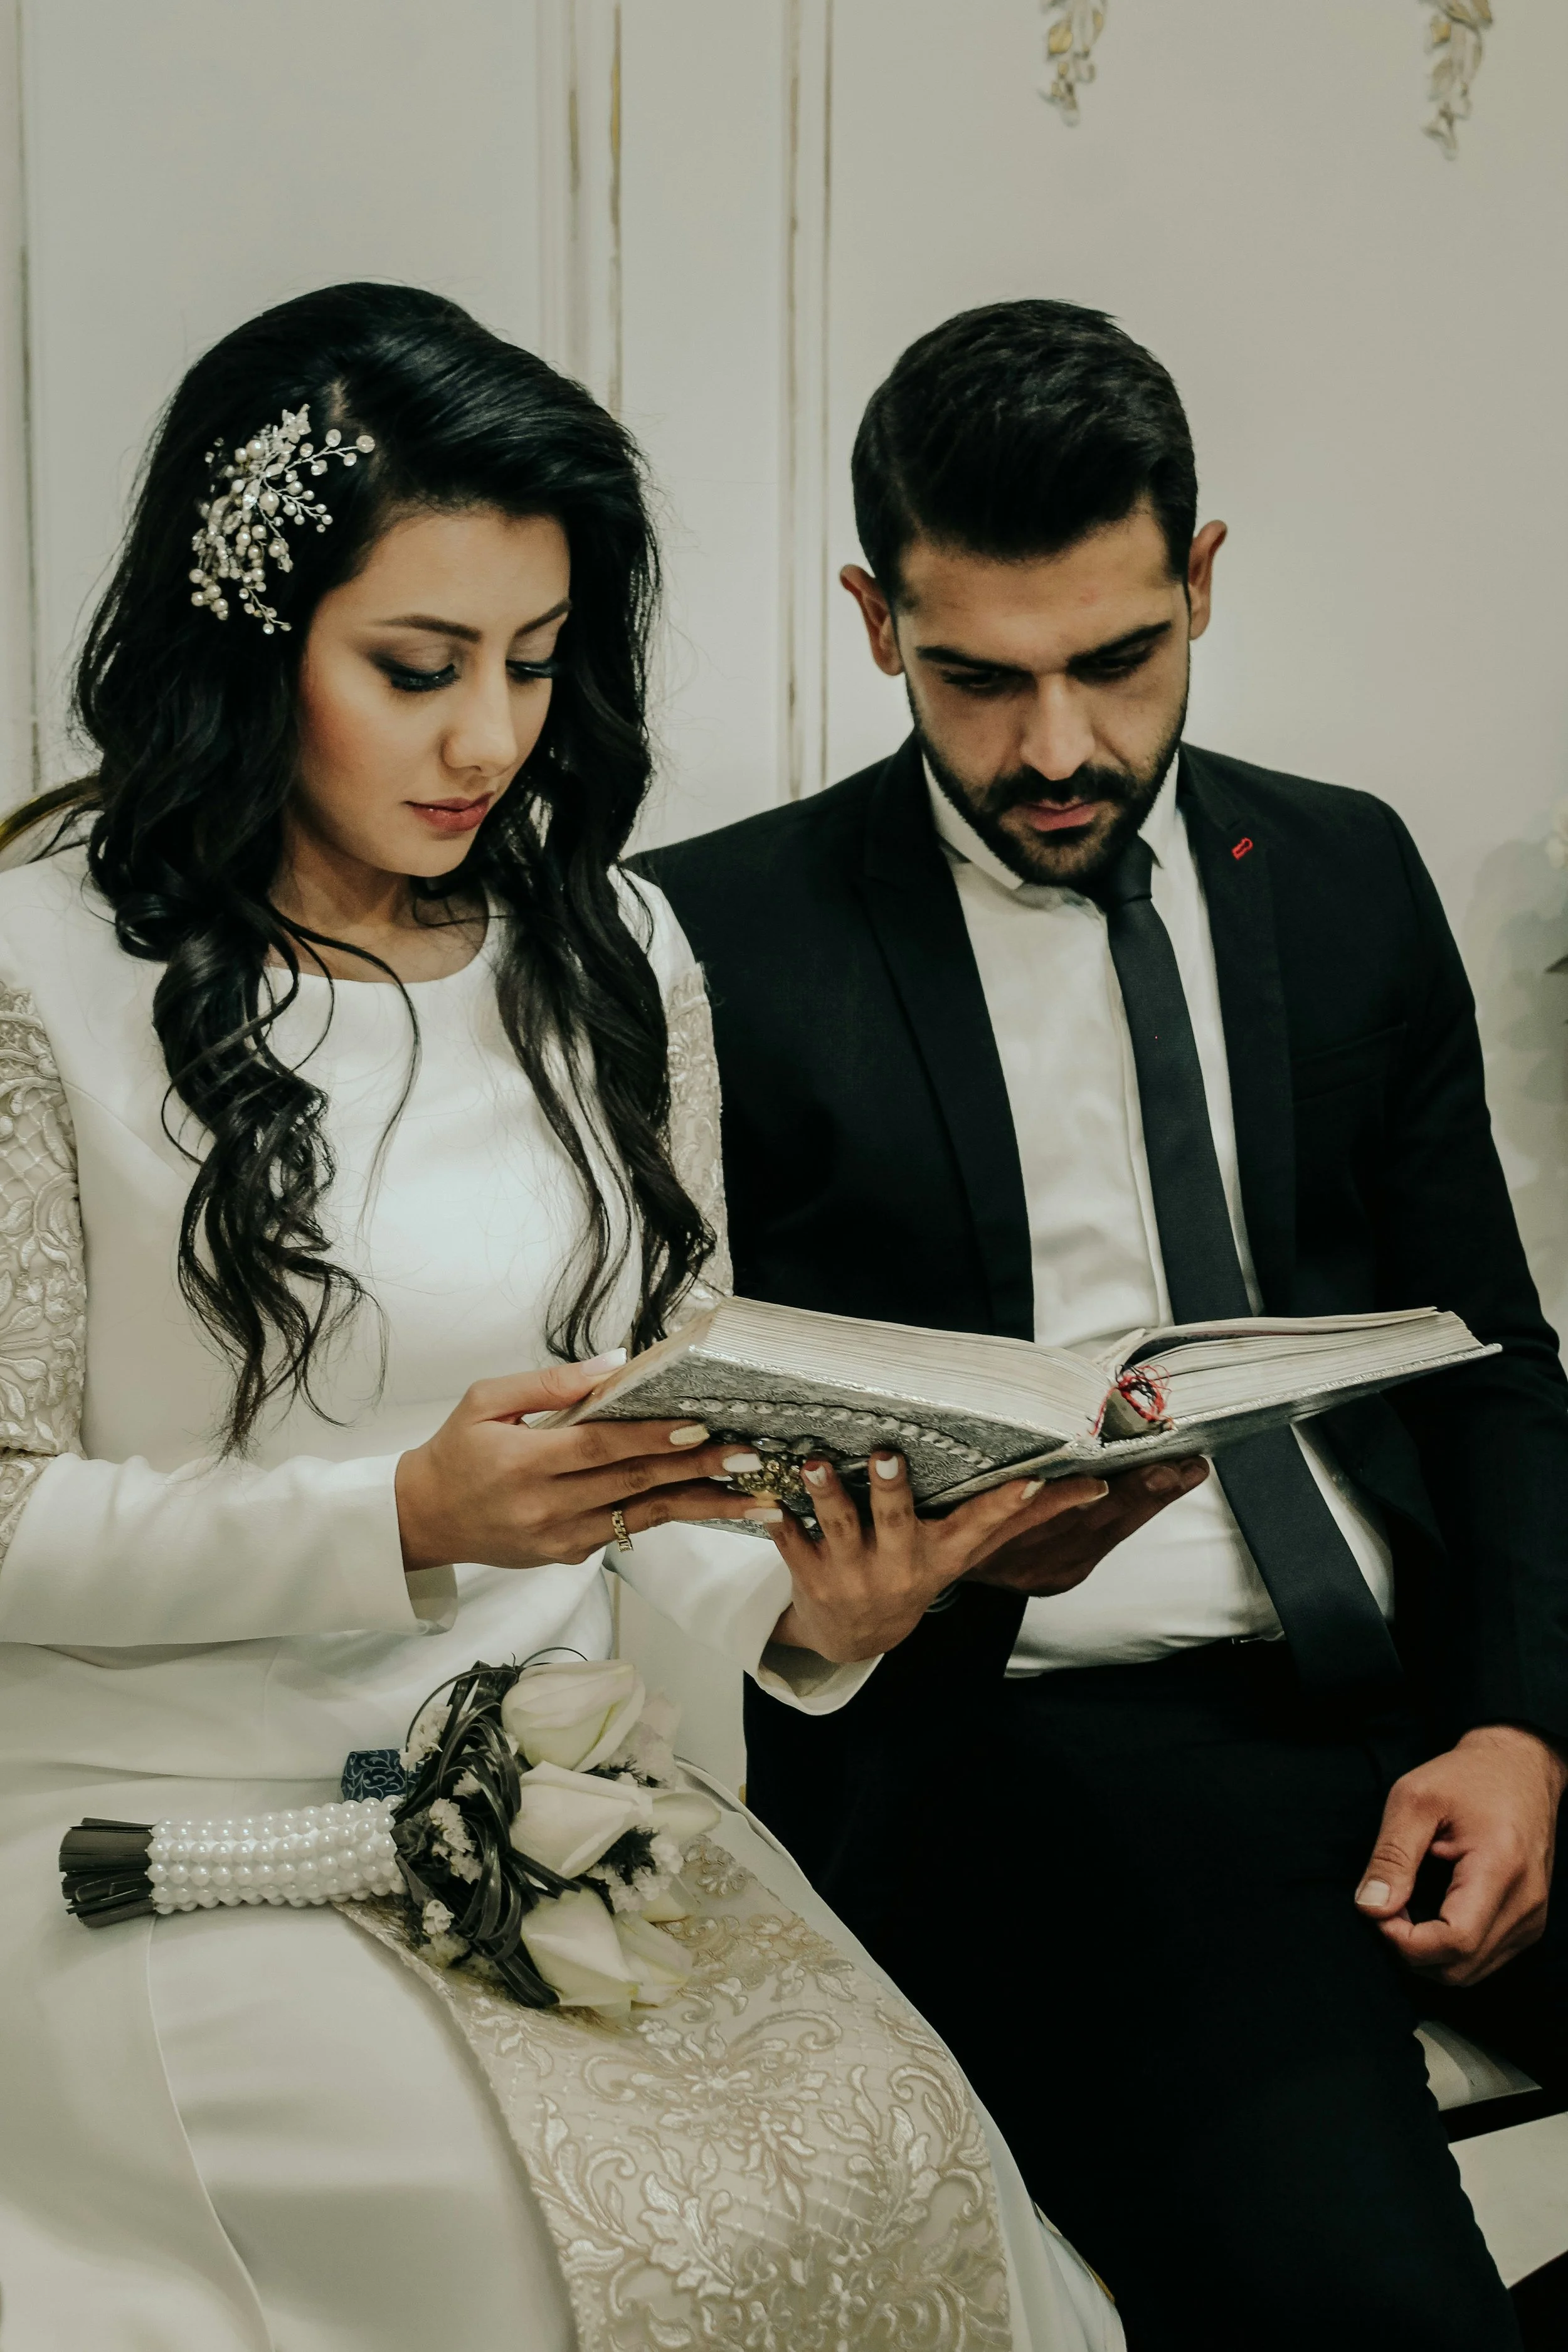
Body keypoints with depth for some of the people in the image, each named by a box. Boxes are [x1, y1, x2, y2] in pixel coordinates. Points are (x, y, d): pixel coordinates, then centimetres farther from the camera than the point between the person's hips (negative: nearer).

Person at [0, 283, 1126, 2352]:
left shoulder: (613, 956, 9)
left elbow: (680, 1425, 11)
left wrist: (807, 1600, -11)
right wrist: (405, 1518, -21)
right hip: (180, 1818, -4)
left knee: (887, 2159, -22)